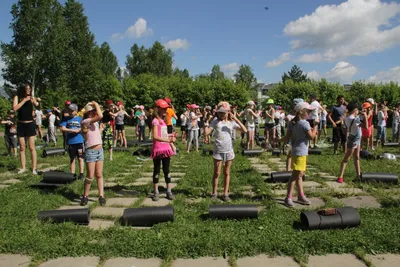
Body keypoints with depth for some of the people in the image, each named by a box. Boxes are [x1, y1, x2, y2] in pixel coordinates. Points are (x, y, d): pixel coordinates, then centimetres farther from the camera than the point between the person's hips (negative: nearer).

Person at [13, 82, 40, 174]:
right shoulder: (17, 97, -1)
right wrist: (24, 100, -18)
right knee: (22, 147, 8)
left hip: (30, 124, -1)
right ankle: (23, 167, 16)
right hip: (20, 125, 2)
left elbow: (37, 105, -13)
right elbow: (14, 108, -14)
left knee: (32, 147, -2)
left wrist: (34, 100, -32)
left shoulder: (31, 97, -1)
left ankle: (34, 168, 0)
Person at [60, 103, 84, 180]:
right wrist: (72, 130, -11)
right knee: (72, 159, 10)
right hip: (70, 142, 2)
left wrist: (78, 130, -18)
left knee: (80, 158, 2)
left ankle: (81, 174, 10)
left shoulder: (80, 119, 4)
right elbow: (62, 129, -4)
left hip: (79, 141, -2)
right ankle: (73, 174, 18)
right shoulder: (66, 119, 6)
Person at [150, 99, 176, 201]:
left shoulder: (164, 120, 12)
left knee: (166, 170, 10)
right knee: (157, 171, 5)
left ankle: (169, 191, 17)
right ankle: (156, 192, 15)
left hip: (166, 149, 7)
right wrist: (168, 140, -29)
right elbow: (155, 136, -24)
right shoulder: (155, 121, -13)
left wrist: (171, 136, 6)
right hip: (158, 149, -7)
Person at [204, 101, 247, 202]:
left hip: (229, 150, 1)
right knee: (216, 173, 5)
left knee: (227, 173, 10)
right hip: (218, 151, -1)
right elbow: (207, 132, -13)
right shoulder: (215, 122, -3)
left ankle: (226, 194, 19)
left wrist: (236, 119, -17)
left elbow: (245, 130, -11)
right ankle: (214, 193, 17)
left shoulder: (232, 122, 0)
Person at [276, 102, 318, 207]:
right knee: (296, 175, -4)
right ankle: (288, 198, 1)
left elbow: (287, 138, 0)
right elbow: (311, 137, -14)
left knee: (299, 175, 16)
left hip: (296, 152, 9)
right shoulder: (304, 123, -16)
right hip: (300, 152, -9)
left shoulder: (292, 123, 6)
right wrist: (315, 126, -1)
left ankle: (301, 196, 27)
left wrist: (277, 140, 15)